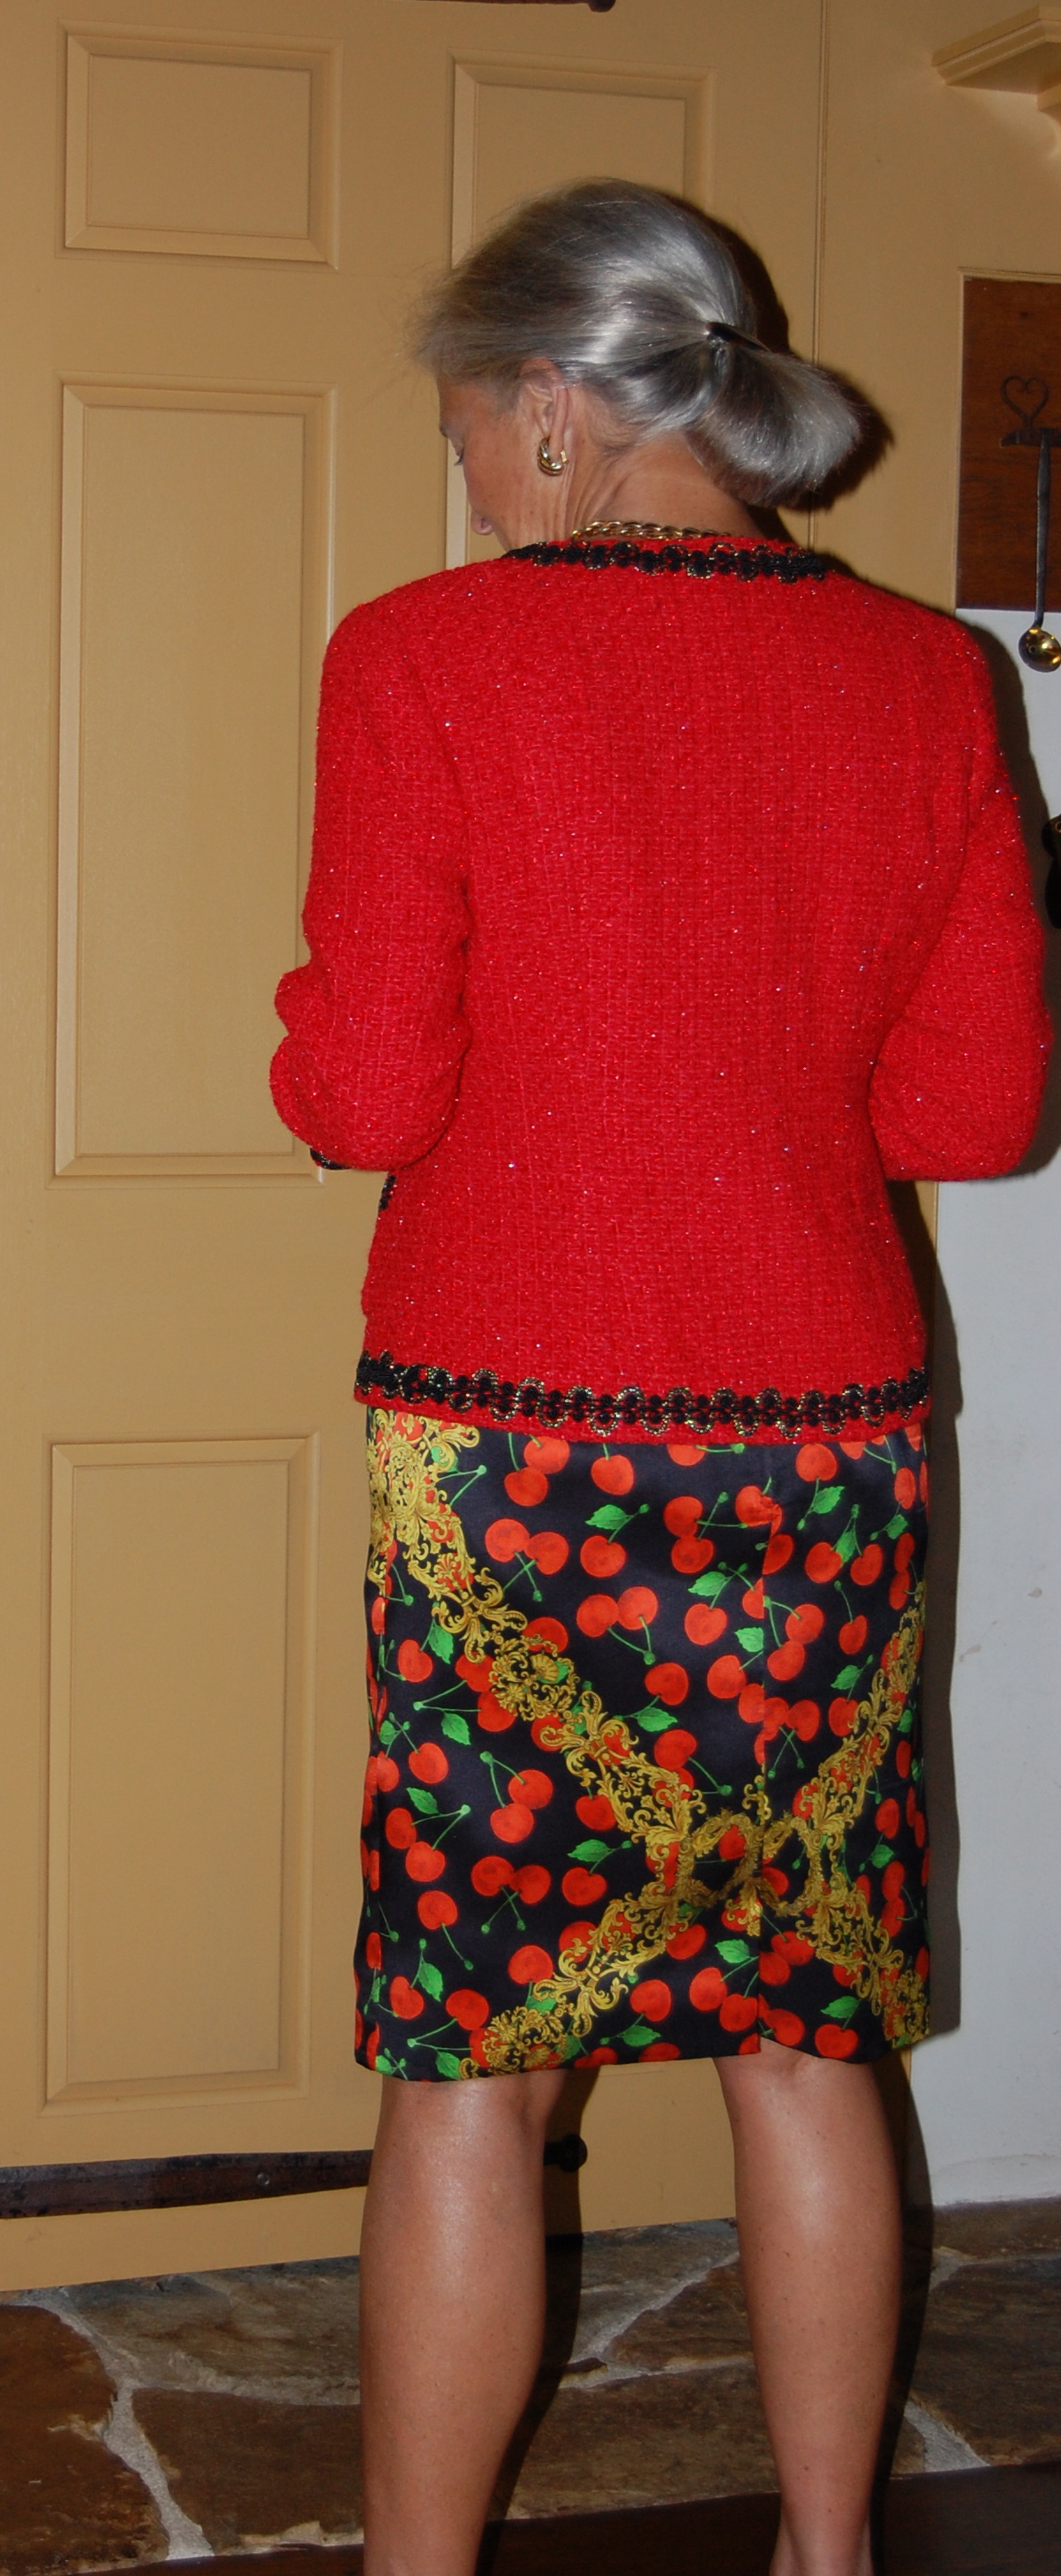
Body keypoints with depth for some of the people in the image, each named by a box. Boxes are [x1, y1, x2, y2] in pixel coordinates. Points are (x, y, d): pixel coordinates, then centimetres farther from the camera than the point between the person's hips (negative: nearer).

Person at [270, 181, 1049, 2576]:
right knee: (803, 2035, 15)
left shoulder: (427, 656, -9)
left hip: (518, 1453, -4)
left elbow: (366, 1093, -10)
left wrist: (311, 1022, 11)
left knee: (470, 2060, 6)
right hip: (827, 1446, 4)